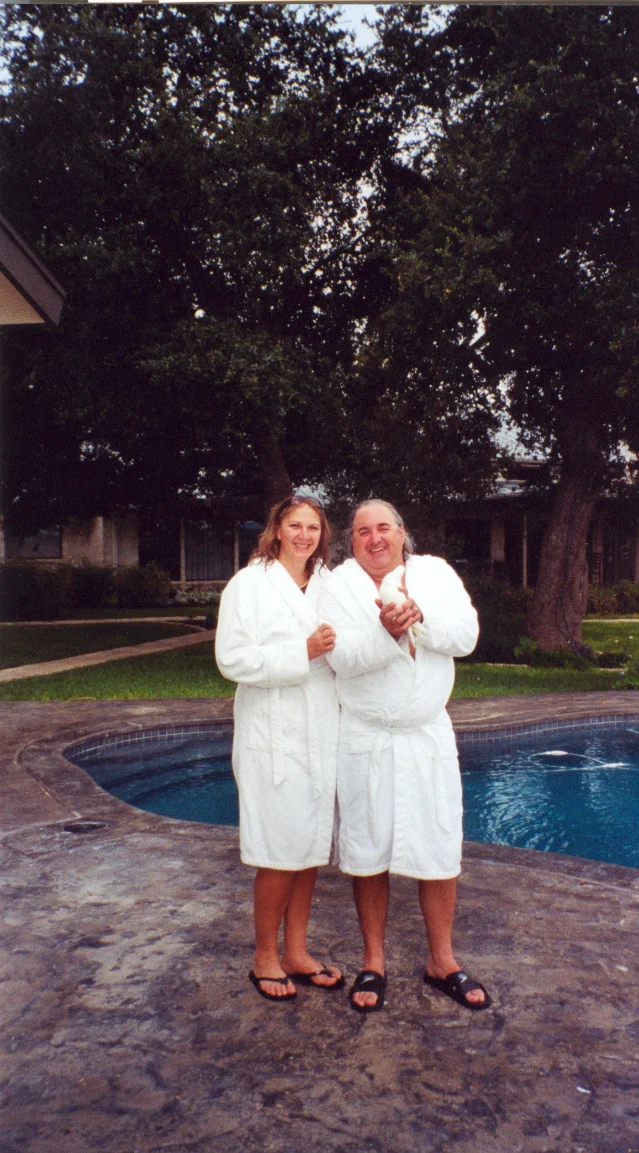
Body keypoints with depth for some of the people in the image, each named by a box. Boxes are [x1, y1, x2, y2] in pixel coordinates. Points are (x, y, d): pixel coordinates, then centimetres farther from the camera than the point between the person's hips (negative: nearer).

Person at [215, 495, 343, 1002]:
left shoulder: (328, 584, 10)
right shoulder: (250, 584, -4)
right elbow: (233, 659, -12)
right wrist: (303, 652, -19)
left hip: (322, 734, 6)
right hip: (275, 737, -5)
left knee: (312, 846, 12)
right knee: (281, 852, -1)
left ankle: (296, 953, 27)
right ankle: (265, 957, 19)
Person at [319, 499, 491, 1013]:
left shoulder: (435, 572, 2)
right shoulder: (339, 585, -5)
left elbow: (466, 637, -9)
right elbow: (344, 657, -17)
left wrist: (420, 618, -25)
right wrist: (387, 630, -34)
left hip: (428, 734, 2)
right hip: (365, 739, -2)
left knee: (441, 850, 9)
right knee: (368, 853, 9)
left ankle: (442, 961, 27)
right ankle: (374, 961, 27)